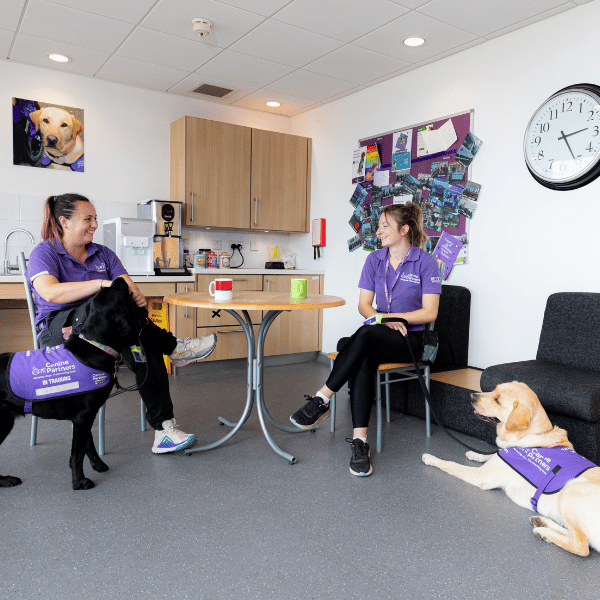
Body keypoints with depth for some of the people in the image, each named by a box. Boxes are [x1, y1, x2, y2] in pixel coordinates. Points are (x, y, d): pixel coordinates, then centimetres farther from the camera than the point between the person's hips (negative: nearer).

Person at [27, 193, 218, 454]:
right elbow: (50, 293, -23)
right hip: (59, 332, -4)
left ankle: (163, 429, -30)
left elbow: (131, 289, 4)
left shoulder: (103, 254, 16)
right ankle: (173, 347, -26)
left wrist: (136, 296, -22)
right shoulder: (44, 253, 0)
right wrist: (102, 284, -34)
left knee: (147, 347, -28)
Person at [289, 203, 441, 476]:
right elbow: (364, 305, 6)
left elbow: (429, 312, -8)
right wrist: (386, 321, -13)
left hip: (409, 340, -3)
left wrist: (389, 316, -13)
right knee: (364, 358, -34)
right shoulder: (374, 259, 9)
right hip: (378, 338, 4)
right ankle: (359, 441, -37)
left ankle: (321, 400, -31)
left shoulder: (425, 262, -4)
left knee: (366, 334, -36)